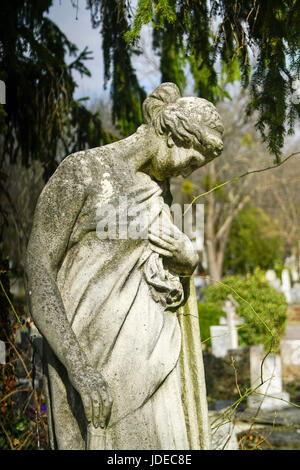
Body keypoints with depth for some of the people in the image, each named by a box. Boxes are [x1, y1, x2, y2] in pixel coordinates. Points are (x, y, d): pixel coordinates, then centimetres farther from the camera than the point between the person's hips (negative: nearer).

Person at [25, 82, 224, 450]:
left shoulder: (156, 187, 15)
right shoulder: (81, 172, -7)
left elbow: (179, 268, 24)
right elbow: (36, 270, -14)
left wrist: (187, 257, -2)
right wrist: (79, 367, -23)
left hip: (155, 359, 7)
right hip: (98, 361, -7)